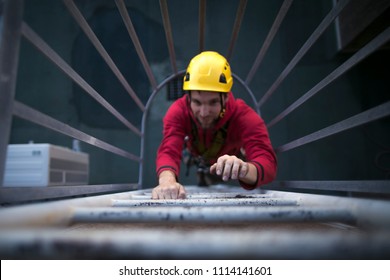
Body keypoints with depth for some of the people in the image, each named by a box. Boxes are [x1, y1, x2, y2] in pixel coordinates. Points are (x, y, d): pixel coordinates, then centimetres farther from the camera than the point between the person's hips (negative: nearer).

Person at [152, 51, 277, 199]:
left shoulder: (244, 117, -43)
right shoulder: (179, 111, -37)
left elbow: (267, 162, -57)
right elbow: (168, 152, -53)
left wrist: (243, 169, -84)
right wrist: (167, 181, -78)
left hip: (233, 157, 0)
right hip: (196, 156, 1)